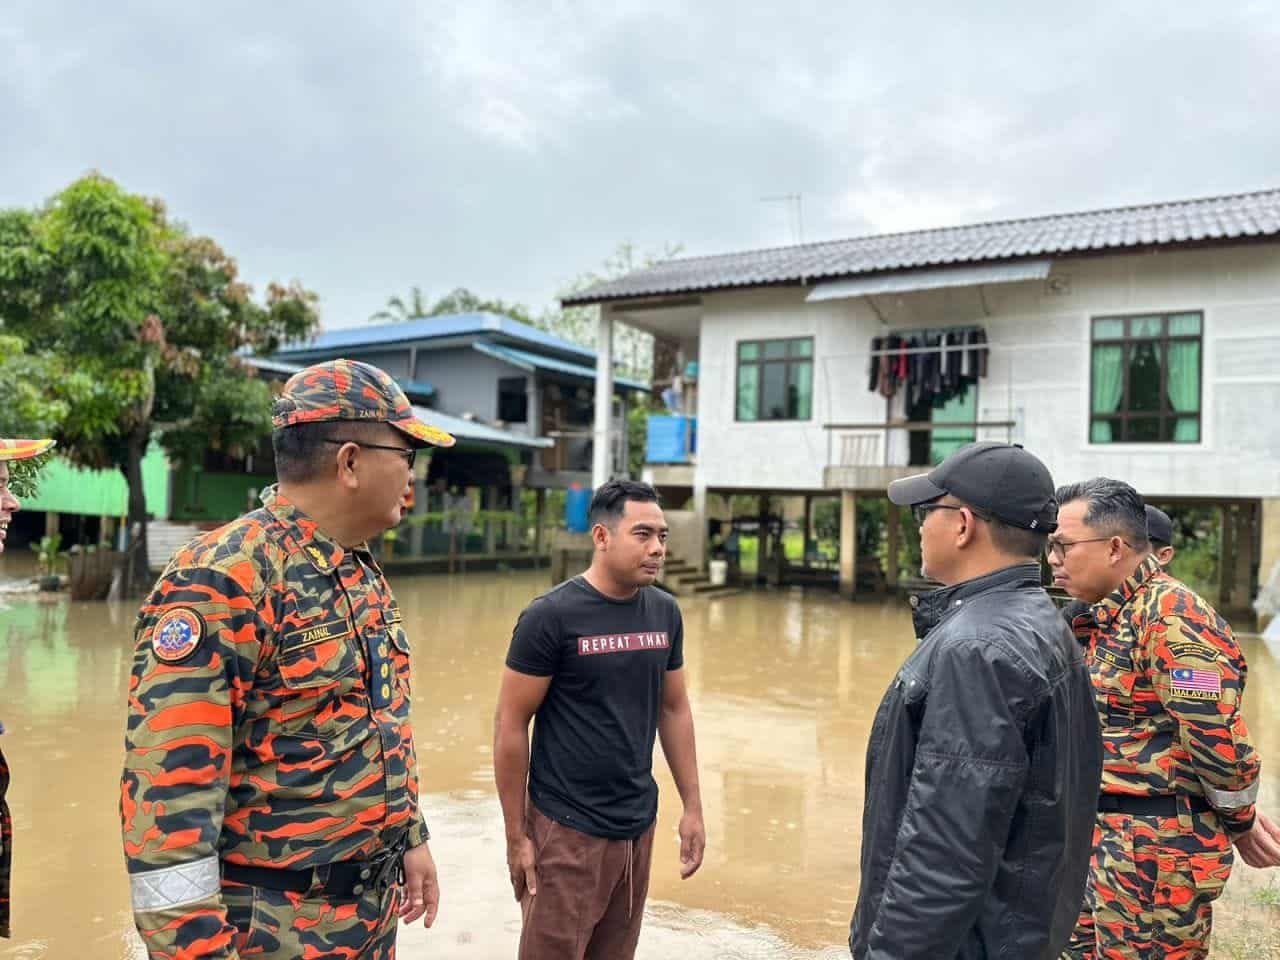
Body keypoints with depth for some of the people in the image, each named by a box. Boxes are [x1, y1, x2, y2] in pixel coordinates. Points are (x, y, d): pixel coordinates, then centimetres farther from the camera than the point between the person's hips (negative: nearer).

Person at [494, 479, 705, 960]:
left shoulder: (665, 612, 2)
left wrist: (692, 807, 9)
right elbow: (510, 726, -10)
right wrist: (516, 836, -8)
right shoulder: (550, 617, -14)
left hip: (639, 825, 5)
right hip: (568, 828, -5)